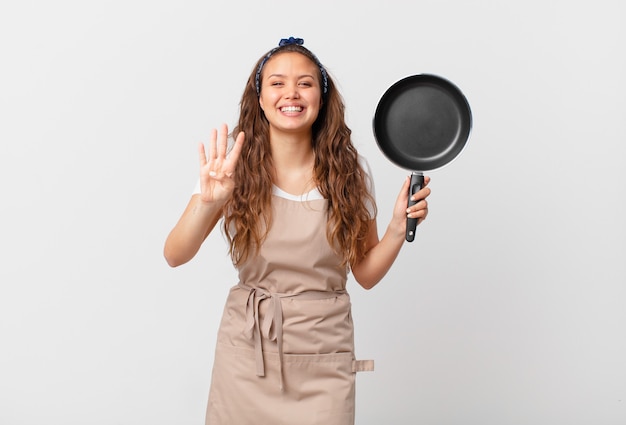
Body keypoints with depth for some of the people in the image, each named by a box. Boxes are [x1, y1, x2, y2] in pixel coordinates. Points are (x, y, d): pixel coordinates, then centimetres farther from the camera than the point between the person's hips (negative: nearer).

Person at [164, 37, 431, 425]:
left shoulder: (350, 170, -4)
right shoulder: (237, 164, -7)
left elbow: (366, 273, 2)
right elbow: (175, 256, -14)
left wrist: (399, 226, -14)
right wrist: (208, 201, -30)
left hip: (322, 353, 0)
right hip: (248, 346, 0)